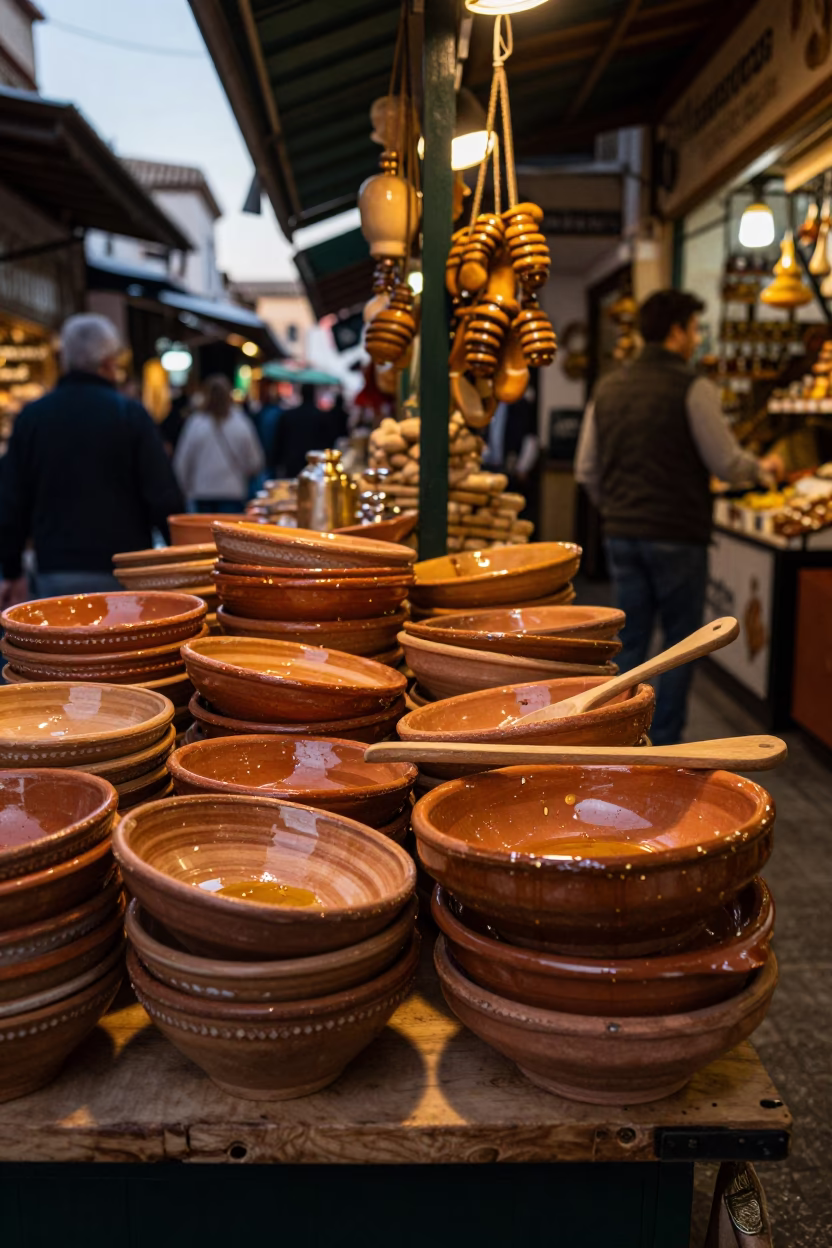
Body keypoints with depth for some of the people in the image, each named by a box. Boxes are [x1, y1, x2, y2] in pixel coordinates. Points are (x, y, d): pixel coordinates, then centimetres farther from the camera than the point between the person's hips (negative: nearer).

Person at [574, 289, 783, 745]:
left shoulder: (608, 388, 9)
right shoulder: (692, 388, -10)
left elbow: (586, 471, 11)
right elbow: (727, 464, -9)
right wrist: (765, 468, 11)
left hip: (621, 534, 5)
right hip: (677, 537, -5)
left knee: (629, 641, 12)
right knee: (681, 643, 7)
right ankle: (664, 747, 10)